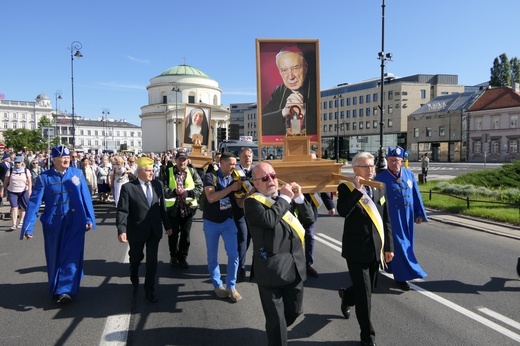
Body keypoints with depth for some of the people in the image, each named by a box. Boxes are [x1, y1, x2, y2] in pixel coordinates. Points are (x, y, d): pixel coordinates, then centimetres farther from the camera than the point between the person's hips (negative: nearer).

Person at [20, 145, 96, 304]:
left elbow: (86, 197, -2)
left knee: (71, 255, -4)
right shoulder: (44, 177, -6)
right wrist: (28, 227, -12)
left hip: (75, 222, 0)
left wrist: (89, 218, -6)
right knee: (54, 256, 14)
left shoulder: (77, 173, -2)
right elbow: (34, 202, -8)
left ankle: (65, 290, 1)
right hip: (53, 223, 1)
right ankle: (55, 289, 33)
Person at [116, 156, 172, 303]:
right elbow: (122, 211, -15)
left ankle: (149, 289, 19)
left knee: (152, 260, 4)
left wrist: (167, 225, 8)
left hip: (154, 230, 2)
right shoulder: (128, 187, -11)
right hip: (136, 231, -2)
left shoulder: (158, 184, 0)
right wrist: (121, 230, -25)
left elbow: (162, 207, 5)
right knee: (136, 257, 19)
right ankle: (134, 277, 51)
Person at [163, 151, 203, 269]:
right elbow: (163, 188, -10)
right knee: (173, 233, 9)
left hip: (188, 208, 1)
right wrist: (174, 192, -24)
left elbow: (199, 187, -4)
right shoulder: (168, 172, -1)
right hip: (173, 208, -1)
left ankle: (183, 257, 23)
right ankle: (173, 256, 27)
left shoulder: (192, 172, 3)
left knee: (185, 234, 10)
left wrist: (188, 192, -18)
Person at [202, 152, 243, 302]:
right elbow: (211, 197, -28)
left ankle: (231, 286, 12)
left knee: (233, 255, -2)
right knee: (212, 257, 9)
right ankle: (217, 285, 25)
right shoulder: (210, 176, -12)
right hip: (211, 222, -2)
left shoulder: (234, 178, 0)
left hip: (228, 221, 3)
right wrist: (231, 188, -29)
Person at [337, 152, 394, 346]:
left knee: (369, 288, 19)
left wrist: (388, 246, 8)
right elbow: (342, 211, -28)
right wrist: (357, 190, -27)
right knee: (364, 293, 0)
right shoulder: (346, 188, -9)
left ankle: (346, 296, 51)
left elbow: (386, 220, 10)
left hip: (375, 249, 6)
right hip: (356, 250, -6)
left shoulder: (379, 189, 8)